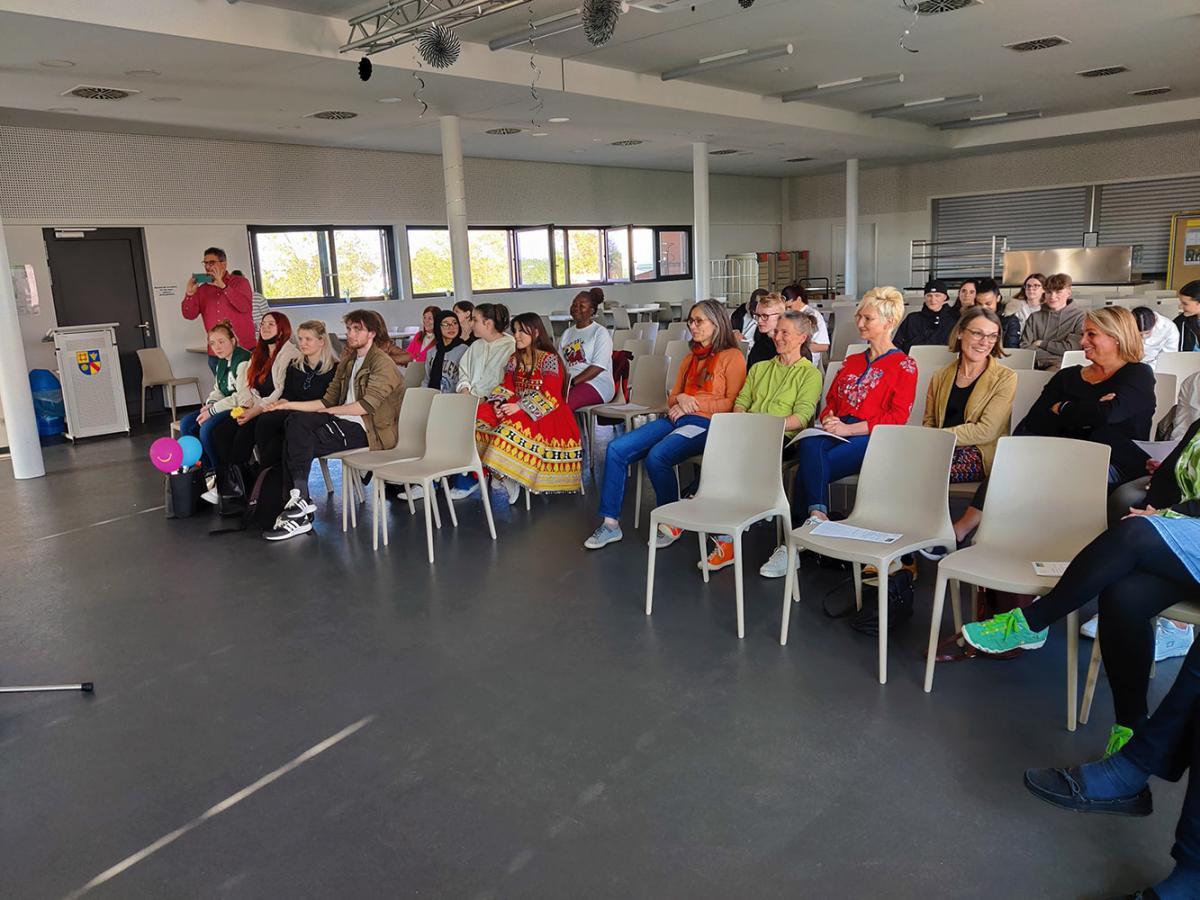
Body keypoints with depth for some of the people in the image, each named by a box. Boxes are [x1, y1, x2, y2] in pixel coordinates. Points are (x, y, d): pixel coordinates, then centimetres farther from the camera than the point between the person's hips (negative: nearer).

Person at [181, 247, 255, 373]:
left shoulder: (240, 282, 2)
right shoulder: (202, 290, 12)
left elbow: (245, 307, -14)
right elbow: (189, 315, 6)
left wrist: (223, 286, -17)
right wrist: (190, 293, -10)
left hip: (243, 349, -4)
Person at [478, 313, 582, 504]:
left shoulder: (550, 359, -6)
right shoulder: (514, 359, 16)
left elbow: (550, 396, -14)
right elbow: (507, 386, 11)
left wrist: (520, 406, -22)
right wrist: (499, 402, -12)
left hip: (545, 414, -7)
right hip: (518, 408, 7)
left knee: (514, 425, -36)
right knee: (480, 417, -17)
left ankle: (508, 477, -23)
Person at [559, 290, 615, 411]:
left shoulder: (600, 332, 1)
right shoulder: (567, 334, 21)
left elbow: (598, 367, -11)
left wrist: (572, 382, -18)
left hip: (596, 384, -5)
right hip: (569, 381, 6)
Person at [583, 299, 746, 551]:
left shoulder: (732, 357, 3)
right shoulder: (691, 358, 27)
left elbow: (734, 403, -6)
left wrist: (693, 403, -10)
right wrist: (680, 400, 3)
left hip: (706, 424, -7)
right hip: (677, 419, 7)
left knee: (657, 456, -34)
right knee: (616, 449, -13)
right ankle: (610, 523, -9)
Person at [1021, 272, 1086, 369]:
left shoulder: (1080, 317, 7)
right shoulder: (1035, 317, 18)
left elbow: (1071, 347, -4)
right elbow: (1024, 347, 5)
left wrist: (1041, 343, 4)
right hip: (1036, 366, 3)